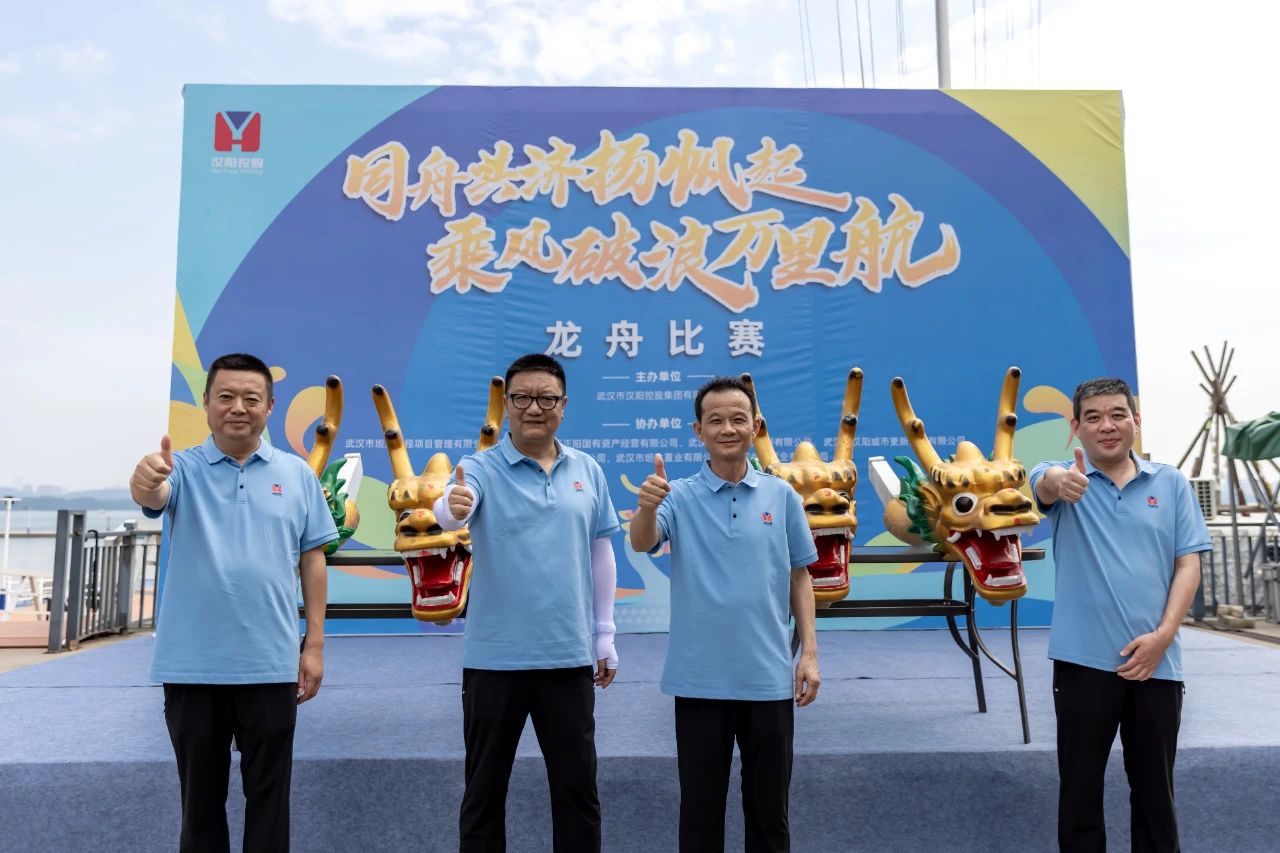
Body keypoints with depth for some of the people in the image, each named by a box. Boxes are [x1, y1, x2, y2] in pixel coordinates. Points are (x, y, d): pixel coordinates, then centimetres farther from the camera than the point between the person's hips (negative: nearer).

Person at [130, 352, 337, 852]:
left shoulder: (297, 474, 2)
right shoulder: (184, 468, 0)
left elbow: (312, 561, 3)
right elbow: (154, 498, -23)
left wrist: (315, 645, 0)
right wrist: (145, 484, -48)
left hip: (271, 665, 0)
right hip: (192, 666, 0)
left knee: (268, 795, 12)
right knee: (200, 796, 15)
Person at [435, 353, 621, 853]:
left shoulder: (587, 471, 5)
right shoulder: (482, 469, -5)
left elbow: (601, 554, 10)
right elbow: (448, 513, -27)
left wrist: (604, 635, 10)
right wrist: (452, 507, -50)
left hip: (569, 657, 3)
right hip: (495, 658, -2)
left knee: (578, 788, 13)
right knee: (485, 789, 12)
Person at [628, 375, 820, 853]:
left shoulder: (782, 496, 2)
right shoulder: (679, 497, -3)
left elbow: (799, 578, 6)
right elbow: (641, 544, -21)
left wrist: (809, 652, 0)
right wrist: (646, 505, -43)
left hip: (769, 677, 1)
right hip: (700, 679, -1)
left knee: (769, 806, 14)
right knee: (701, 805, 11)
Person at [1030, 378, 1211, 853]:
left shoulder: (1171, 483, 6)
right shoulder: (1065, 479, -2)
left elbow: (1188, 564, 3)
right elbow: (1042, 484, -27)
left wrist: (1162, 635, -9)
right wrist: (1058, 480, -52)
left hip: (1156, 661, 2)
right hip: (1084, 660, -2)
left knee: (1155, 788, 15)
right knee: (1080, 787, 8)